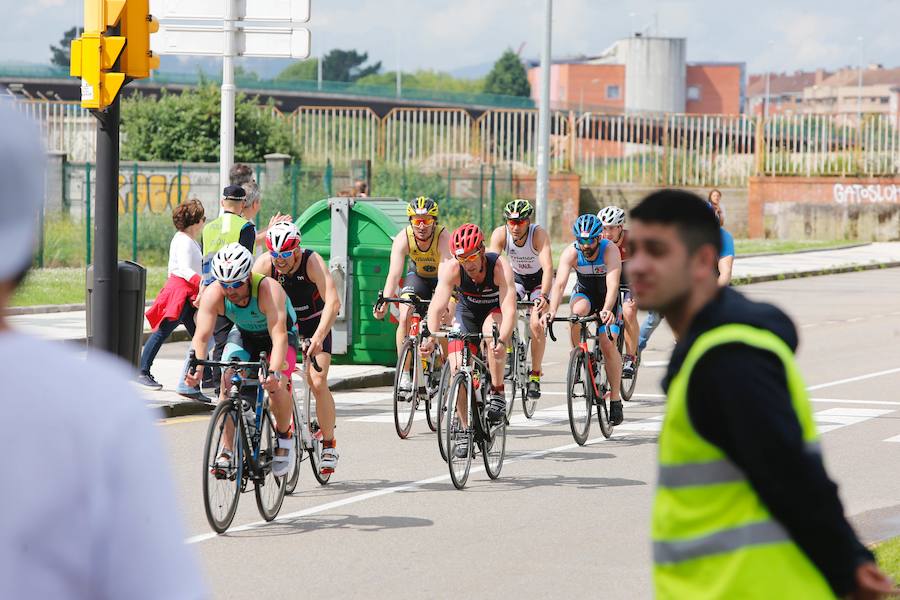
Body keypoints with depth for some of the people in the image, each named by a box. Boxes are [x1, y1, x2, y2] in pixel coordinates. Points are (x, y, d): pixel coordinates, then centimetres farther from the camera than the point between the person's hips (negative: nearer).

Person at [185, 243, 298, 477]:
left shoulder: (268, 289, -38)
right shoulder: (214, 294, -28)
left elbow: (279, 335, -46)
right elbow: (201, 335, -33)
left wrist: (274, 372, -61)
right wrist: (196, 368, -52)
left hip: (281, 333, -3)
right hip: (243, 335, 3)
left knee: (276, 387, -26)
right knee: (227, 383, -19)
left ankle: (284, 436, 0)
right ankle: (228, 451, -11)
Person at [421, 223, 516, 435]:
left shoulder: (500, 267, -33)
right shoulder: (452, 270, -27)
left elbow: (509, 310, -42)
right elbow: (437, 306, -34)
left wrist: (502, 341, -58)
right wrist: (430, 336, -51)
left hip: (495, 311, -2)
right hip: (467, 311, 2)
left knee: (492, 331, -37)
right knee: (457, 368, -12)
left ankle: (497, 393, -22)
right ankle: (466, 428, 4)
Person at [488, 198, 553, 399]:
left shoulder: (539, 234, -31)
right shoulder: (500, 234, -24)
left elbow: (548, 267, -40)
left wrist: (544, 296, -55)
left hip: (539, 279, -3)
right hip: (516, 277, 3)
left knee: (536, 324, -19)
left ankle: (535, 376, -8)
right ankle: (508, 350, 2)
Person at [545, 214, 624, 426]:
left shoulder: (610, 250, -30)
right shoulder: (570, 253, -25)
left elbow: (612, 283, -43)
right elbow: (559, 283, -35)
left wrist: (607, 310, -60)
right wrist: (552, 311, -52)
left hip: (607, 297, -1)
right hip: (584, 292, 1)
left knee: (608, 344, -15)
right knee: (577, 311, -35)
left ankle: (615, 400, -6)